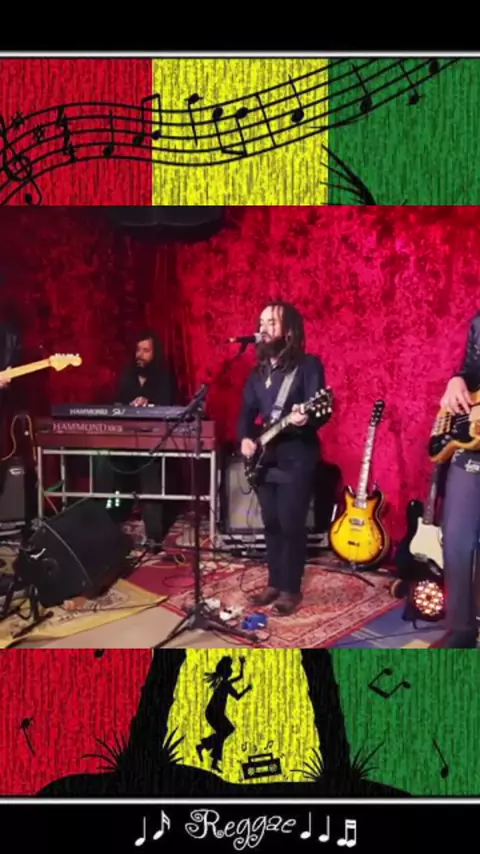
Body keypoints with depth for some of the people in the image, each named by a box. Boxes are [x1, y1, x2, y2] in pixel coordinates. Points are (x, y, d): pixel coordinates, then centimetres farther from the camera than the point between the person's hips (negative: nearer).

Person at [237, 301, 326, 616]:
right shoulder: (258, 371, 13)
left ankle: (291, 589, 9)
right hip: (264, 457, 7)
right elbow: (247, 411, 17)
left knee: (291, 525, -4)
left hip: (297, 456, -6)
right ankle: (275, 583, 24)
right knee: (271, 523, 12)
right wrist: (246, 438, -1)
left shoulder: (308, 365, -7)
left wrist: (304, 418, -37)